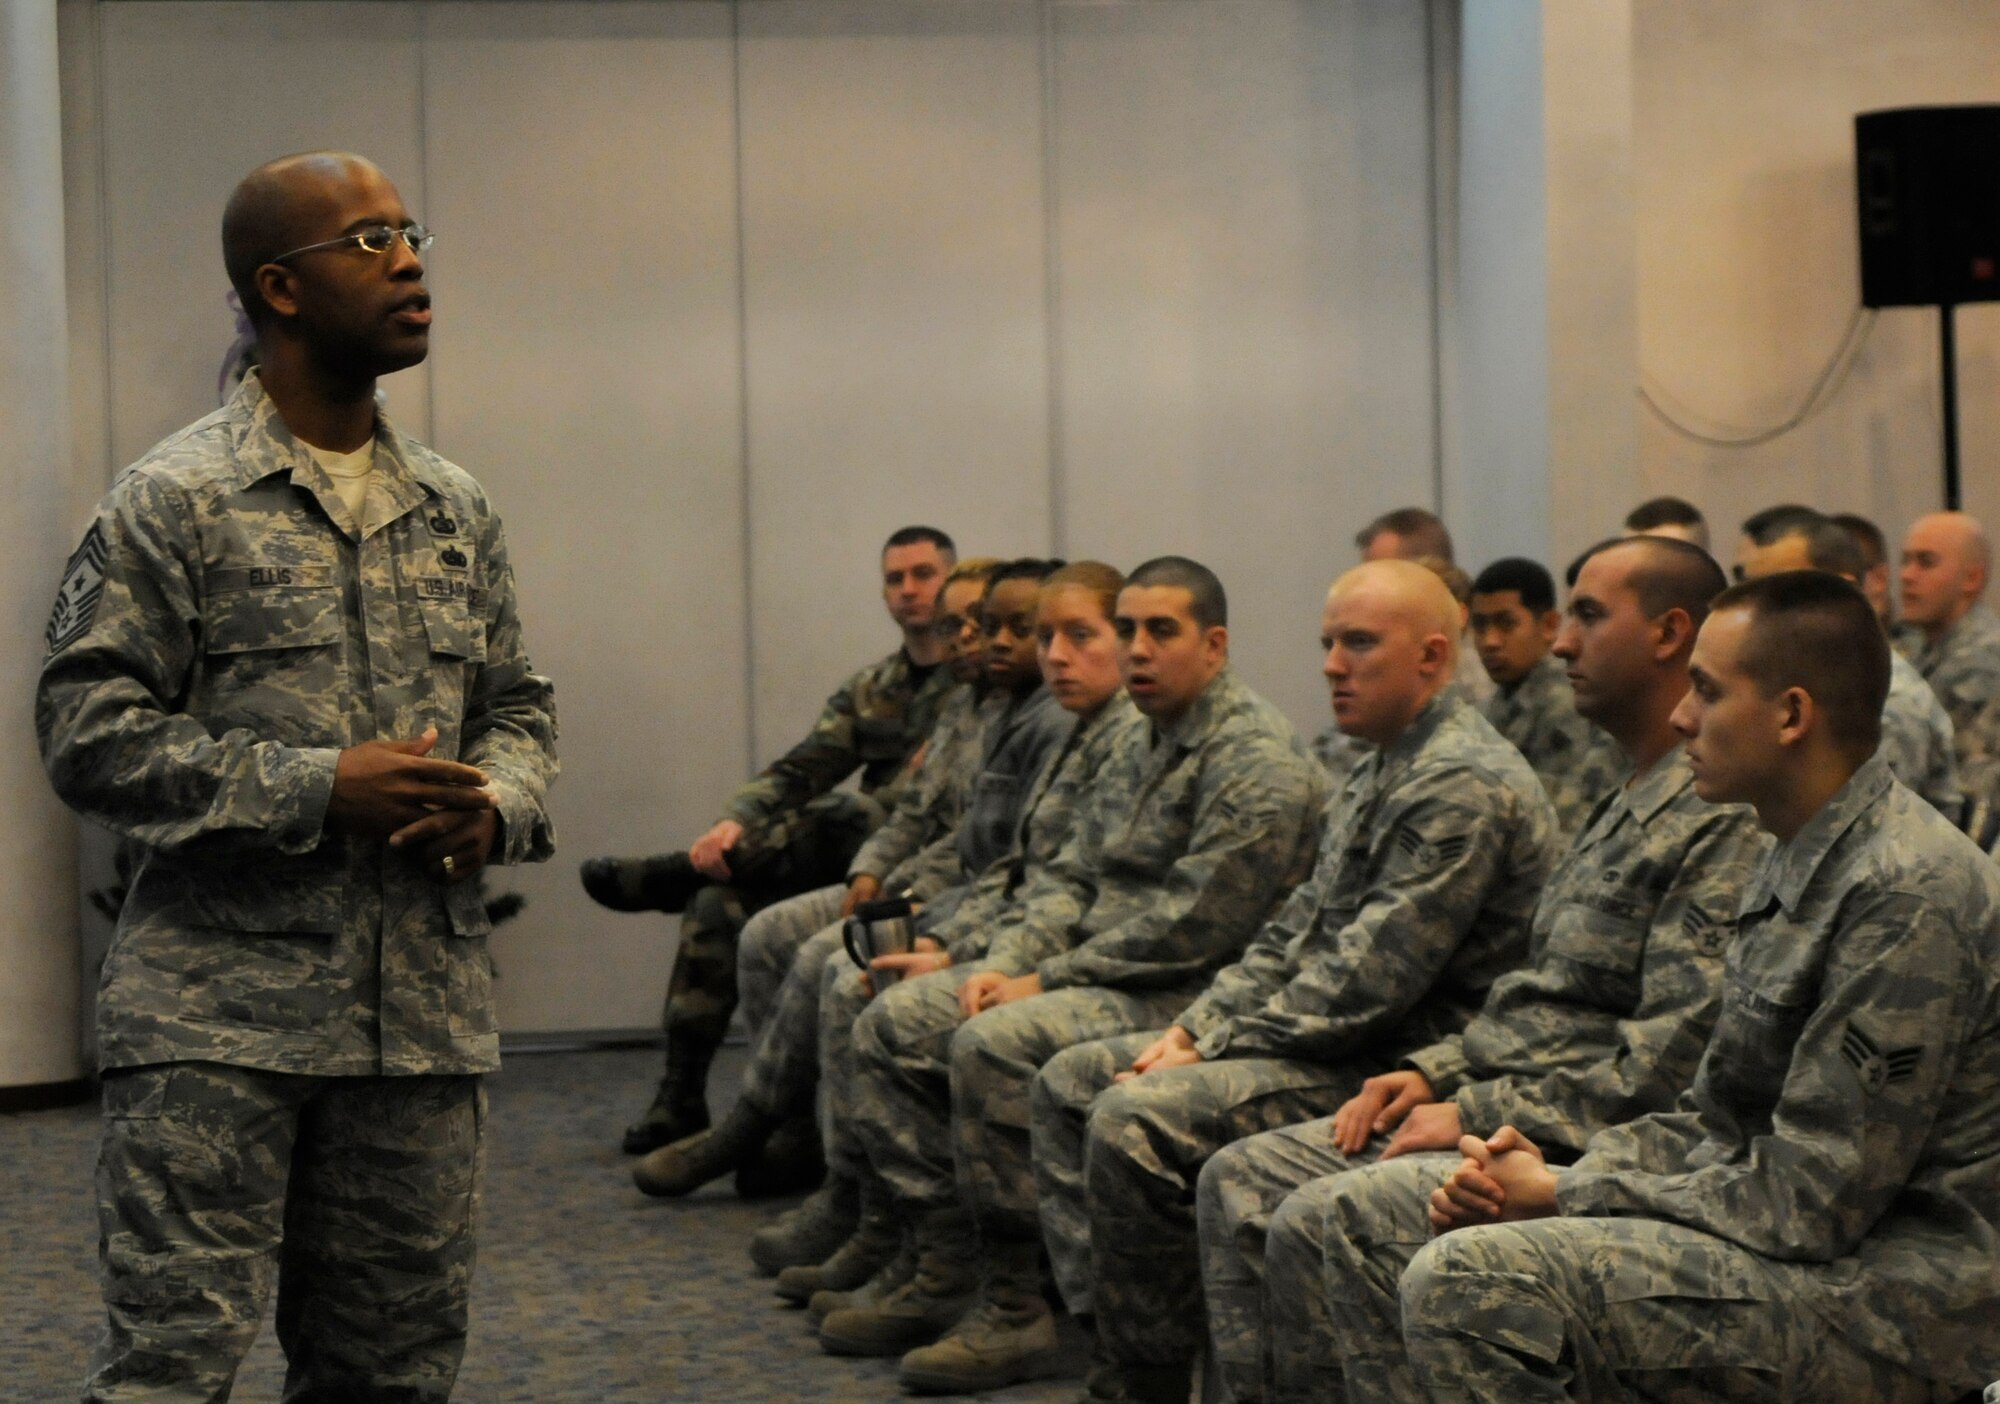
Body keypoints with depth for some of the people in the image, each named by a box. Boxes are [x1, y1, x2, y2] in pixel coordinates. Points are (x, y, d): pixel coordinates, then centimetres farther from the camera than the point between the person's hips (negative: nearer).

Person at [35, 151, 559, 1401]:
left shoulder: (458, 511, 14)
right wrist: (318, 789, -17)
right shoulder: (174, 502, -4)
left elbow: (519, 708, 20)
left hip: (429, 1006, 6)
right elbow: (90, 732, -9)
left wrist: (498, 804, -4)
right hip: (217, 1017, -5)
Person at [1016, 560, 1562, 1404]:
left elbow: (1365, 985, -23)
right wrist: (1196, 1027, 5)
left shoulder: (1464, 786, -18)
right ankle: (1106, 1329, -1)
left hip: (1394, 1063, -11)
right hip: (1326, 1041, 11)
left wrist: (1213, 1051, -15)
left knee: (1135, 1121, -27)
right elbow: (1298, 929, 19)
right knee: (1069, 1082, 7)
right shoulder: (1382, 771, 16)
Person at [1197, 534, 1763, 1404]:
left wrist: (1483, 1114, -17)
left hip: (1586, 1143, -10)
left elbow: (1675, 1055, -21)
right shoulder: (1627, 807, 19)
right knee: (1238, 1184, 2)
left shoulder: (1721, 822, -15)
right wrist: (1434, 1071, 8)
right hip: (1503, 1110, 10)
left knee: (1316, 1222, -24)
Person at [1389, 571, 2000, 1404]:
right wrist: (1561, 1181, -1)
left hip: (1889, 1292, -10)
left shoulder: (1906, 896, -19)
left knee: (1472, 1283, -23)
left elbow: (1809, 1202, -20)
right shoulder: (1800, 867, 13)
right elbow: (1714, 1122, 17)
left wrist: (1566, 1197, -12)